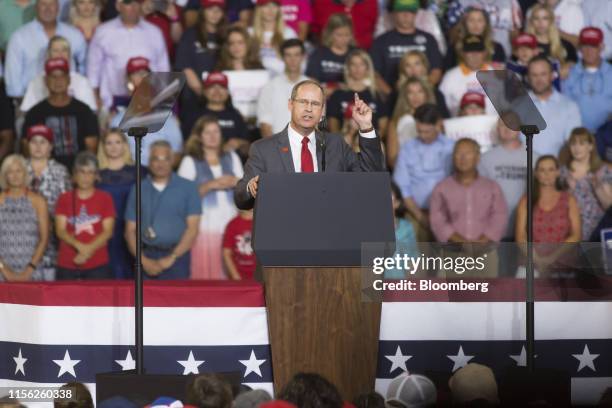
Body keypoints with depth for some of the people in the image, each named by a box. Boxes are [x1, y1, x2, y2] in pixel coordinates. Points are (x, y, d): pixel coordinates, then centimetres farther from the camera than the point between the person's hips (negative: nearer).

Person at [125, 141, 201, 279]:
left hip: (177, 257, -2)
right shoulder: (138, 190, 12)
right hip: (147, 257, 2)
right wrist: (143, 260, -5)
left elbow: (192, 228, 0)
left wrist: (172, 258, -8)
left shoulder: (188, 188, 6)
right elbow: (130, 230, 9)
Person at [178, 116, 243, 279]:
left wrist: (234, 182, -3)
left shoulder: (231, 158, 20)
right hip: (205, 227, -3)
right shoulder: (190, 162, 6)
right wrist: (211, 185, -14)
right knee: (205, 273, -9)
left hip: (231, 223, 3)